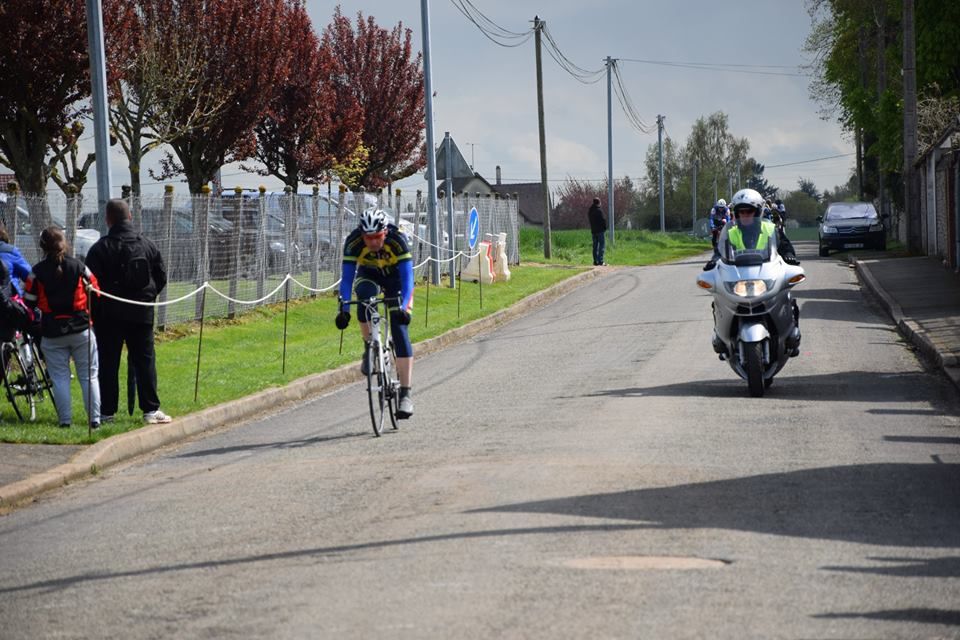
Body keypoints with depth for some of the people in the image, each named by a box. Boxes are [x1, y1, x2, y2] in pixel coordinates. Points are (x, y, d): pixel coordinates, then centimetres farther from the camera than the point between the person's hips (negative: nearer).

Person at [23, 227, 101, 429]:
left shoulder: (38, 272, -6)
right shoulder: (78, 266, -3)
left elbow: (28, 301, -3)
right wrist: (90, 314, 18)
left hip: (52, 332, -1)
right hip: (81, 329, 1)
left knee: (59, 377, 6)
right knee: (89, 375, 6)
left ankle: (65, 420, 3)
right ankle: (94, 419, 3)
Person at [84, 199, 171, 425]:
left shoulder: (100, 248, -8)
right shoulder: (147, 245, 2)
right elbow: (161, 277, 8)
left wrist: (93, 312, 2)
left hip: (109, 315, -2)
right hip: (142, 313, 2)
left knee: (108, 363, 4)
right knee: (145, 360, 6)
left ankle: (107, 411, 4)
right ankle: (151, 409, 1)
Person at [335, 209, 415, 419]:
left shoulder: (397, 240, -34)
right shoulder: (353, 242, -31)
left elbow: (407, 277, -37)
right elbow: (346, 278, -32)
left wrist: (404, 307, -51)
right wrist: (344, 309, -43)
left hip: (395, 277, -1)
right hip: (368, 275, 1)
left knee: (400, 330, -15)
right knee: (364, 302, -35)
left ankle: (405, 394, -17)